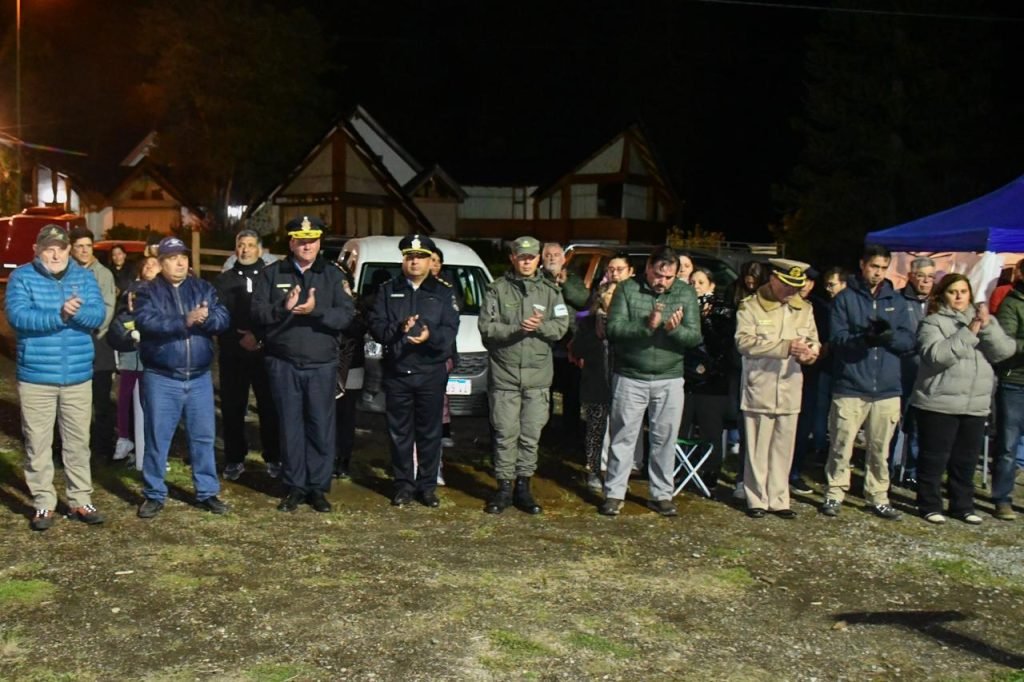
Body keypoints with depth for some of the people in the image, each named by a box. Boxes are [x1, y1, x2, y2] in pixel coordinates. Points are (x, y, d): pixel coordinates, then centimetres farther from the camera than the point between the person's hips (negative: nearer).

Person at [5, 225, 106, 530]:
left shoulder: (84, 277, 6)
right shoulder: (22, 277, -2)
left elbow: (98, 315, -6)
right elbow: (18, 316, -16)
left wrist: (77, 311, -27)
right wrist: (59, 315, -26)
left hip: (78, 376, 2)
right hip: (35, 377, -2)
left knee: (78, 441, 10)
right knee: (38, 443, 4)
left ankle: (81, 501, 20)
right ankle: (43, 503, 14)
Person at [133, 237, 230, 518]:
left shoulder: (204, 288, 8)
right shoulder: (148, 292, -1)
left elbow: (223, 318, -5)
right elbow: (147, 323, -19)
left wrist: (206, 318, -26)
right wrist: (185, 321, -27)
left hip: (199, 378, 3)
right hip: (161, 379, -3)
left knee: (204, 437, 9)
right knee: (157, 438, 4)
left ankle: (207, 493, 20)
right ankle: (154, 495, 17)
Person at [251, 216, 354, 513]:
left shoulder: (333, 275, 6)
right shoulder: (271, 274, 5)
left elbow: (347, 314, -5)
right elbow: (257, 313, -3)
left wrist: (316, 310, -21)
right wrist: (283, 307, -20)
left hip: (322, 365, 0)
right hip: (283, 364, 0)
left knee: (321, 427, 1)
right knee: (291, 427, 5)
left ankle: (318, 487, 11)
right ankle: (295, 487, 14)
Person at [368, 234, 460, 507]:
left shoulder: (444, 291, 7)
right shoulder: (388, 290, 9)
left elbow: (450, 329, -4)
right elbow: (375, 325, -1)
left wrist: (430, 335, -24)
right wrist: (398, 329, -19)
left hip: (432, 373, -1)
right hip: (396, 372, 1)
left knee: (429, 432, 4)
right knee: (400, 432, 6)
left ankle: (428, 485, 14)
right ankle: (403, 484, 15)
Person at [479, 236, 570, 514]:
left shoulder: (550, 290, 8)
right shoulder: (497, 289, 2)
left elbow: (561, 327, 2)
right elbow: (486, 327, -7)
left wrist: (540, 326, -17)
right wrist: (517, 328, -19)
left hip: (538, 375, 2)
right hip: (504, 373, -2)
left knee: (531, 435, 6)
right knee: (505, 434, 2)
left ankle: (523, 487, 18)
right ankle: (504, 488, 13)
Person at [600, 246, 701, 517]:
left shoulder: (686, 293, 1)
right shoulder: (627, 289, -5)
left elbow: (695, 336, -4)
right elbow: (614, 329, -13)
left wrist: (674, 330, -25)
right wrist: (646, 325, -27)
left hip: (669, 380, 2)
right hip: (630, 377, -2)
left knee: (665, 439, 8)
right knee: (623, 437, 5)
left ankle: (661, 494, 20)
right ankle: (614, 493, 14)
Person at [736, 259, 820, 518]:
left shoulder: (804, 308, 11)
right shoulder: (750, 306, -5)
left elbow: (814, 341, 15)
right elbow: (743, 342, -17)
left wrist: (810, 352, -11)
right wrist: (785, 346, -24)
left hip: (790, 390, 4)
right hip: (759, 388, -4)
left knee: (783, 448, 9)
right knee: (758, 448, 2)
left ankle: (778, 499, 19)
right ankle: (757, 499, 14)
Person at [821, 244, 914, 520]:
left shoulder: (895, 300, 12)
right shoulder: (845, 298, 2)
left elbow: (909, 339, 5)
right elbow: (837, 337, -7)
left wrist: (889, 336, -16)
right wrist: (863, 337, -26)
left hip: (887, 389, 3)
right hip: (850, 388, -3)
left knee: (880, 450, 10)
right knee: (841, 447, -1)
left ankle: (878, 497, 22)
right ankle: (834, 494, 13)